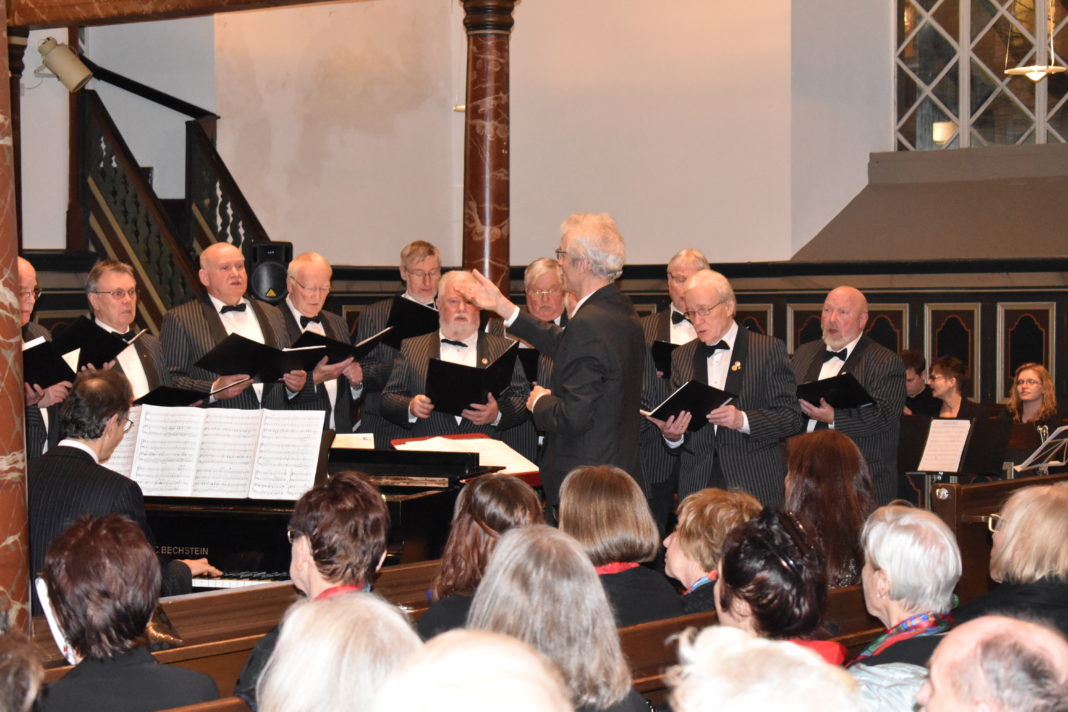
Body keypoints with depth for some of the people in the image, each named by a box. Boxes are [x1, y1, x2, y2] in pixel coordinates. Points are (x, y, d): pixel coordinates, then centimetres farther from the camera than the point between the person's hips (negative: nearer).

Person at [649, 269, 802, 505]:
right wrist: (671, 435, -8)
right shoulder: (682, 356, 14)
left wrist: (743, 420, -18)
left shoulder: (768, 349, 2)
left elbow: (791, 417, -3)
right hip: (697, 485, 3)